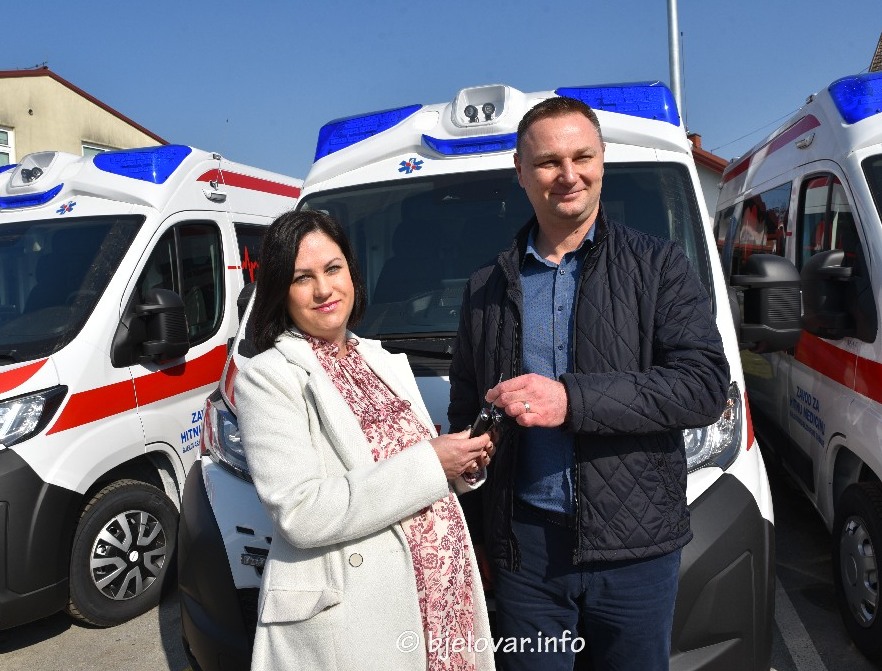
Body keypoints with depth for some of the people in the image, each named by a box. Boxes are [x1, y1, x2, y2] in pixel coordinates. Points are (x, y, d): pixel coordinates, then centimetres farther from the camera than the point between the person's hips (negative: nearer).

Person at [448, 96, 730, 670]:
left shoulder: (659, 266, -1)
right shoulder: (486, 289, 7)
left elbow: (706, 386, -12)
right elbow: (464, 414, 13)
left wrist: (571, 398, -23)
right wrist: (472, 539, 10)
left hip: (635, 546, -1)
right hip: (523, 545, 2)